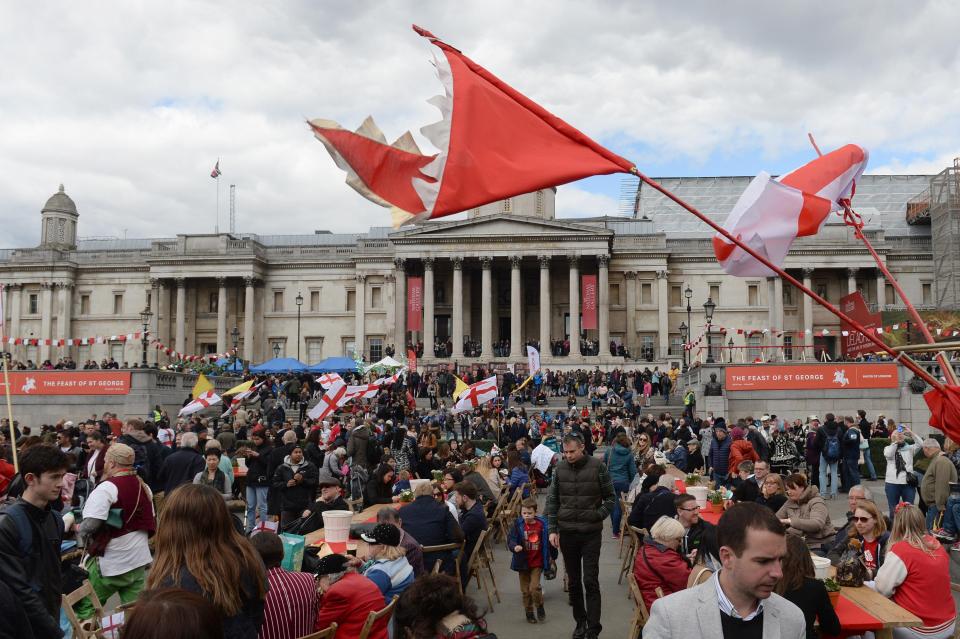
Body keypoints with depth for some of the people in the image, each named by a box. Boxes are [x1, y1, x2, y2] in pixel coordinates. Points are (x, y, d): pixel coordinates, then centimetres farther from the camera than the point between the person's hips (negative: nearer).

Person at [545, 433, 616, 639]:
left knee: (590, 581, -5)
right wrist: (552, 529, 1)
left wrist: (597, 516, -11)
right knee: (573, 581, 12)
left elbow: (610, 498, 1)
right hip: (567, 532, 3)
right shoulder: (559, 468, 0)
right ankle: (580, 622, 26)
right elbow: (552, 500, 6)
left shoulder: (597, 467, -7)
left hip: (591, 533, -3)